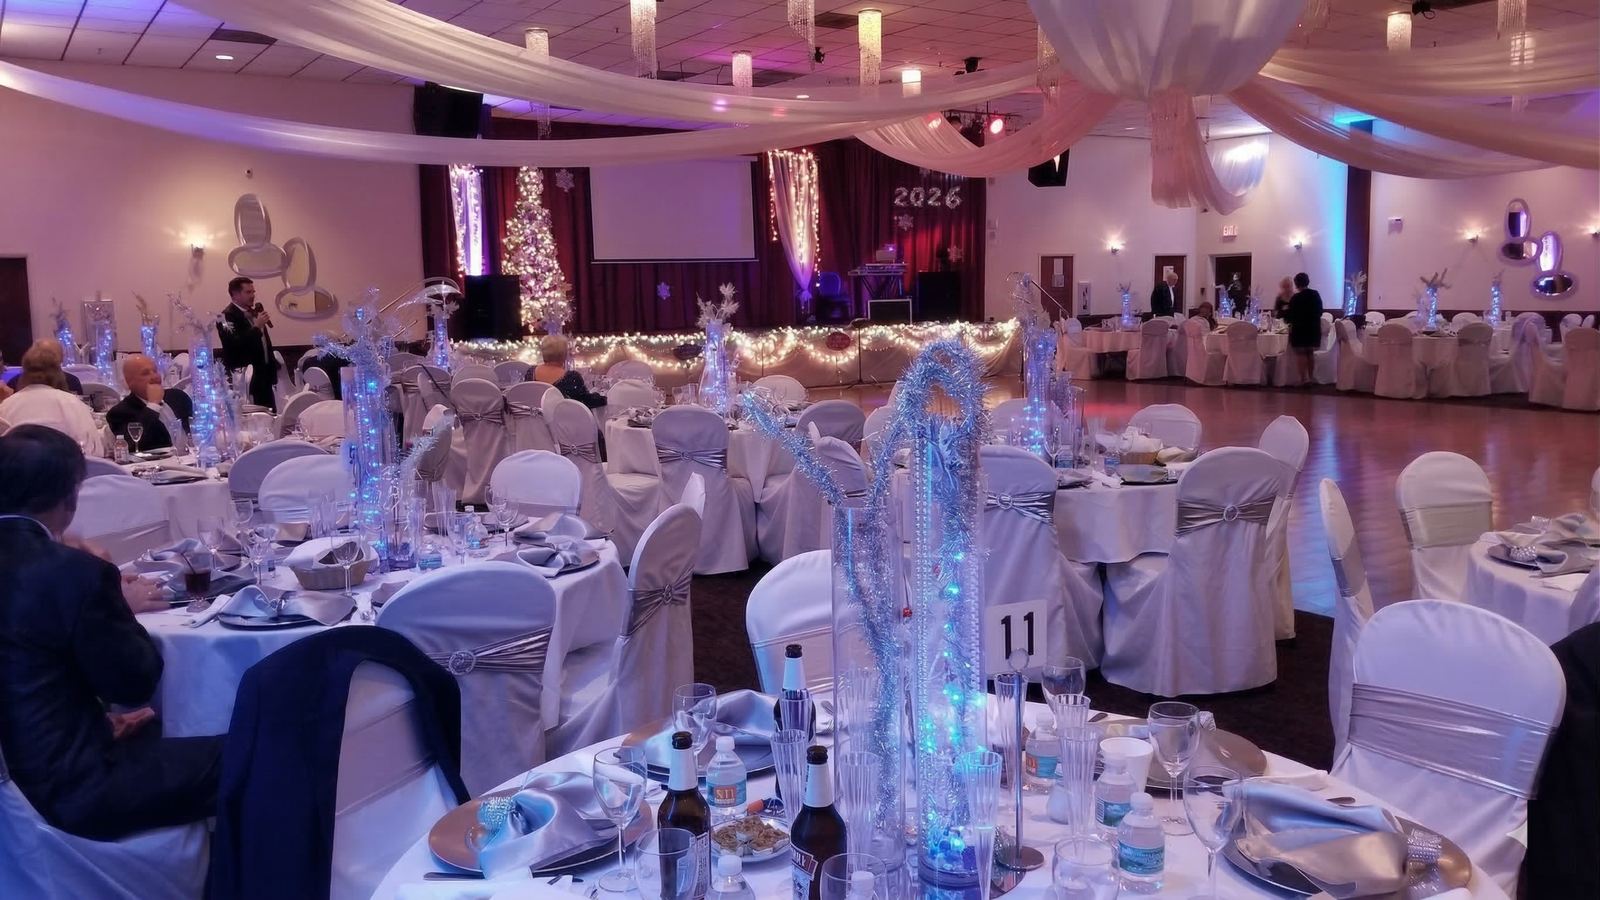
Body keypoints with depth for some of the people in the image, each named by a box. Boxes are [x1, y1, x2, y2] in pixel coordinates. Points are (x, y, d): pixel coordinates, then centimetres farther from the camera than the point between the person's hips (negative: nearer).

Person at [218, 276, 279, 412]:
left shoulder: (253, 312, 15)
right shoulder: (227, 316, -10)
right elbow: (235, 344, -25)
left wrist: (272, 368, 20)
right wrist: (256, 327, -21)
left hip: (263, 376, 8)